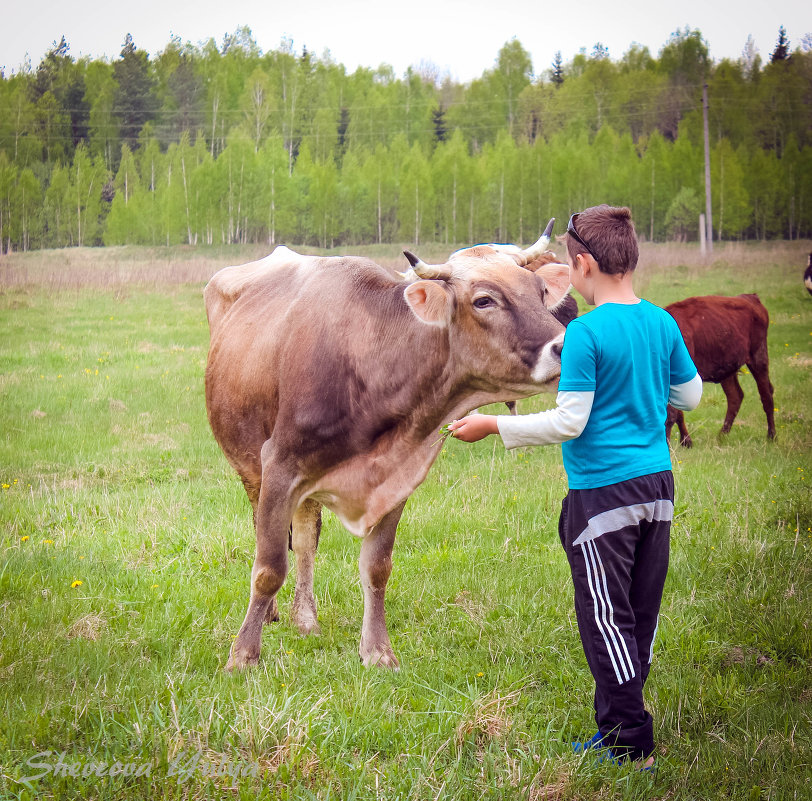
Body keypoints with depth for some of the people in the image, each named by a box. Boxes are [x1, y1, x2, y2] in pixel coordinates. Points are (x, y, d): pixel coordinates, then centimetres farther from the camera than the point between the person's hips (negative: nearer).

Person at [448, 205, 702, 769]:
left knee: (607, 619, 0)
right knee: (640, 616, 13)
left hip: (602, 491, -7)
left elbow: (569, 422, -16)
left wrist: (493, 426, -7)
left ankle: (634, 746, 1)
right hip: (658, 486, 7)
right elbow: (690, 396, 16)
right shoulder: (663, 323, 5)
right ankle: (617, 726, 24)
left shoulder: (585, 333, -15)